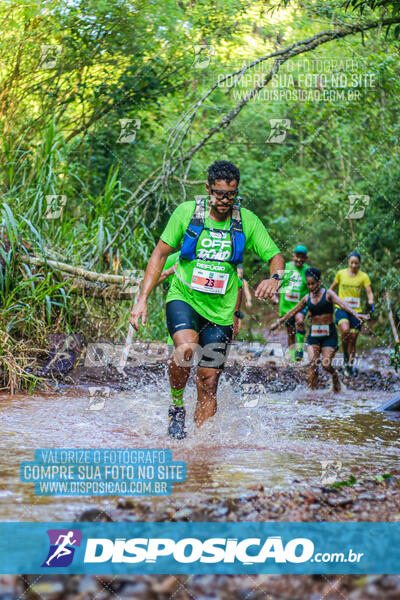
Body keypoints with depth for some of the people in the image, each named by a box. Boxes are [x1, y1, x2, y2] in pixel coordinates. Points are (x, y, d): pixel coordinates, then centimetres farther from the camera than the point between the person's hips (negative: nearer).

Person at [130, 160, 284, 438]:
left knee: (209, 383, 0)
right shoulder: (187, 212, -6)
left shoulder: (247, 220, -2)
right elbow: (160, 254, 0)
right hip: (183, 298, -2)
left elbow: (275, 256, 3)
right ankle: (176, 406, -7)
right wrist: (143, 299, -7)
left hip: (220, 310, 2)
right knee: (186, 347, -31)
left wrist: (274, 278, -22)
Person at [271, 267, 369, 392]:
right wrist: (279, 322, 27)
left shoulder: (328, 294, -5)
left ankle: (335, 377, 24)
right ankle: (312, 389, -9)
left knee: (326, 364, -8)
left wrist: (355, 314, -38)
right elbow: (293, 311, 20)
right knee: (312, 363, -13)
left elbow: (342, 303, -21)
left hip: (329, 334, -3)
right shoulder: (307, 298, 7)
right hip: (313, 334, 3)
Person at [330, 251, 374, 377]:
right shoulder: (341, 273, 3)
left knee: (353, 338, 2)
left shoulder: (363, 276, 1)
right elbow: (332, 287, 17)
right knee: (345, 330, -28)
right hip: (341, 308, -1)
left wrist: (371, 302, -26)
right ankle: (345, 356, -7)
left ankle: (350, 365, 17)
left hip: (356, 310, 1)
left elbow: (369, 292, -7)